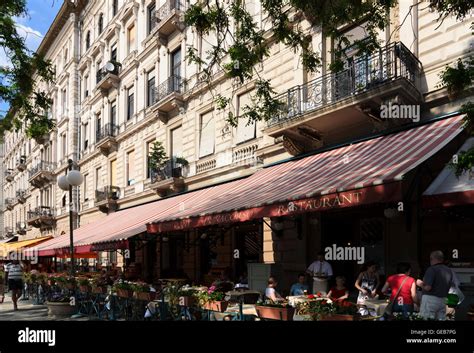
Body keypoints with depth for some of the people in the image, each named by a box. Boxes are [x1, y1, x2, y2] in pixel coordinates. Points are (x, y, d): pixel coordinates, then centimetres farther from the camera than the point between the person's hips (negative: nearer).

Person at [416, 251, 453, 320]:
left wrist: (420, 284, -1)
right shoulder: (449, 270, 9)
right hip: (443, 300, 7)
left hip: (430, 299, -7)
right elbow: (451, 286, 15)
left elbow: (427, 288, -20)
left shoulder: (432, 269, -13)